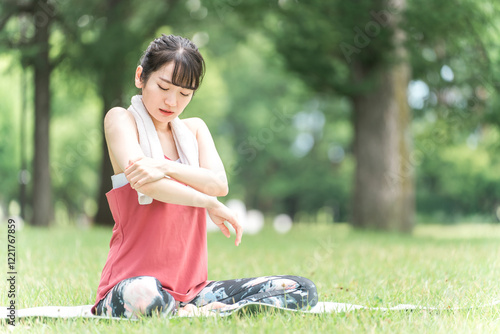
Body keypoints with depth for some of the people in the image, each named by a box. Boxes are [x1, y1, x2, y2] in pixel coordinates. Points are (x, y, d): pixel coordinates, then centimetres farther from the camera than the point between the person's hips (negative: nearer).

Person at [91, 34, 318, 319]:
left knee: (302, 290, -8)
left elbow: (219, 183, -1)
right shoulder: (121, 119, 2)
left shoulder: (194, 128, 18)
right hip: (131, 282, -6)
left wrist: (166, 168, -18)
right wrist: (211, 204, -6)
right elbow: (145, 183, -15)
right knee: (144, 297, -44)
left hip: (192, 290, 6)